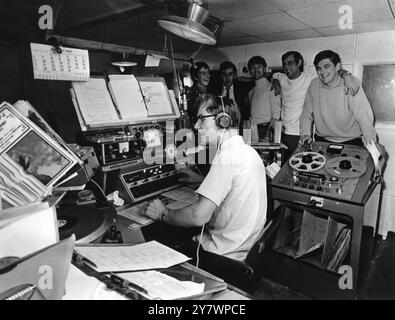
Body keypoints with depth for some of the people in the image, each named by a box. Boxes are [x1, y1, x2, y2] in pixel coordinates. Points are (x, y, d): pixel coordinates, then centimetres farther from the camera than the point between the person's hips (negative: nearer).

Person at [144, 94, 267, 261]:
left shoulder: (228, 156, -24)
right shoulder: (249, 151, 6)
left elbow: (199, 216, -29)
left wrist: (163, 214, -14)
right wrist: (202, 180, 24)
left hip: (225, 254, -9)